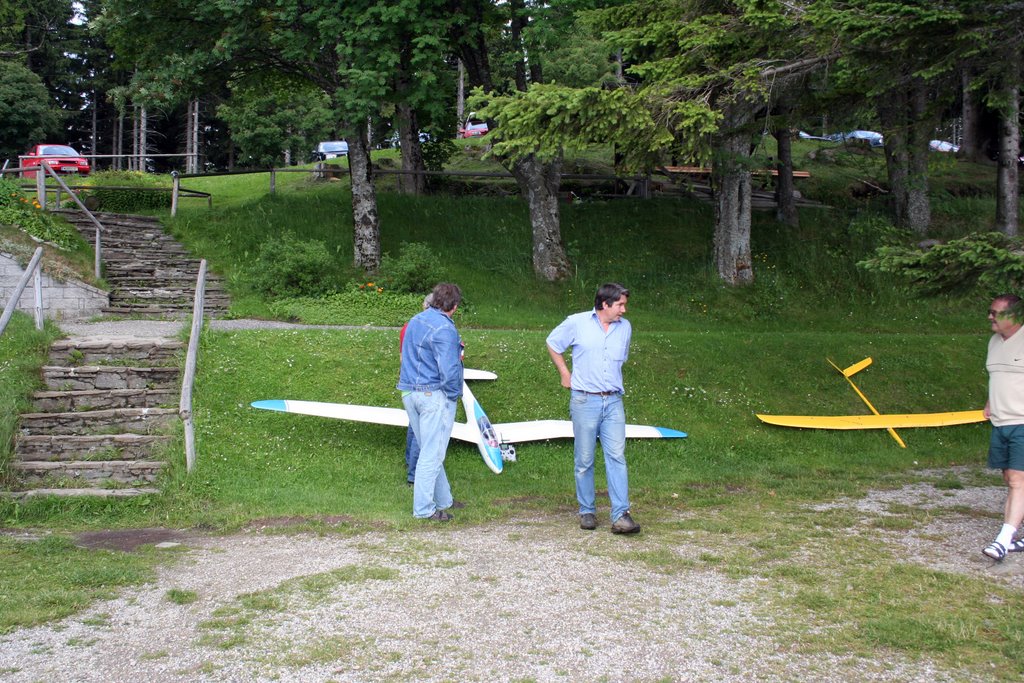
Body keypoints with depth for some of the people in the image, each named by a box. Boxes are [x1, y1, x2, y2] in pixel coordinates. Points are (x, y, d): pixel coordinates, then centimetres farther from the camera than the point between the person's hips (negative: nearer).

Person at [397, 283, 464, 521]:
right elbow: (449, 369, -23)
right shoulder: (444, 329, -17)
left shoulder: (415, 321, 10)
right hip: (434, 395, -9)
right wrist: (453, 394, -6)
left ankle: (443, 499, 27)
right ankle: (424, 508, 4)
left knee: (428, 450, 16)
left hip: (409, 392, 9)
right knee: (432, 453, -1)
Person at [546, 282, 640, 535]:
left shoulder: (625, 327, 10)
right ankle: (587, 512, 17)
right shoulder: (577, 323, -2)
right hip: (584, 401, -3)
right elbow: (553, 343, 13)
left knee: (617, 457, -7)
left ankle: (621, 516, -9)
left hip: (613, 402, 3)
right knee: (584, 460, 4)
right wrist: (565, 373, 10)